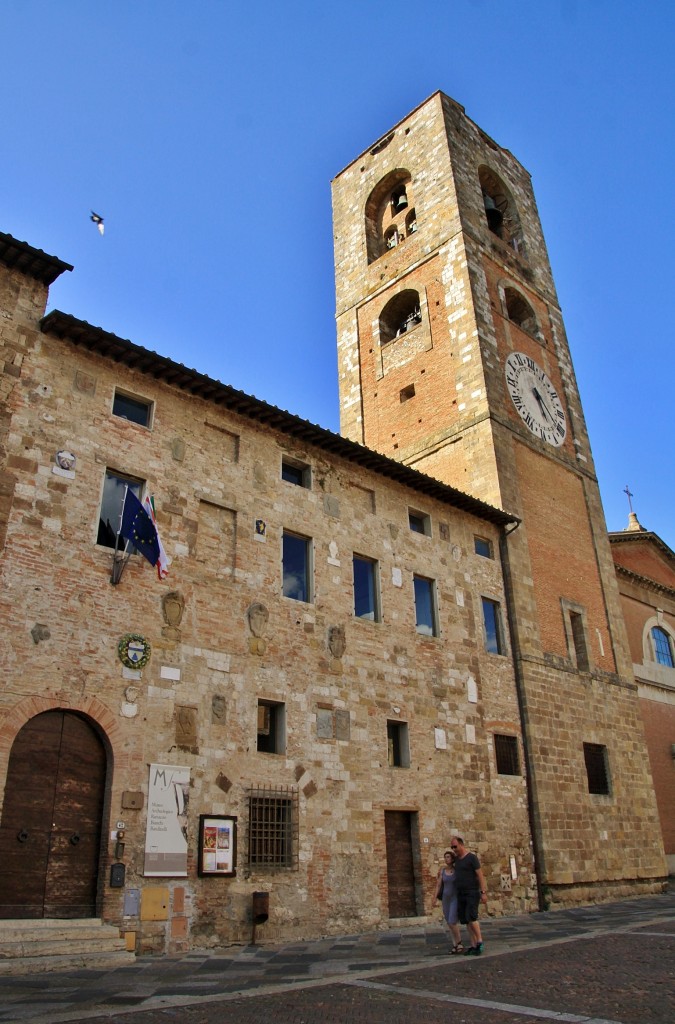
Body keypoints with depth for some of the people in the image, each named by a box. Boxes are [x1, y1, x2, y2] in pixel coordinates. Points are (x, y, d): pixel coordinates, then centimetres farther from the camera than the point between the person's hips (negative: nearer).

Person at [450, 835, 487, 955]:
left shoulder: (472, 857, -11)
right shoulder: (456, 859, 11)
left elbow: (480, 875, -13)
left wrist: (483, 892, -18)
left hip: (472, 893, -7)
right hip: (461, 894, 7)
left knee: (471, 917, -19)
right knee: (466, 921, 2)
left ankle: (480, 941, -5)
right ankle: (473, 945, 6)